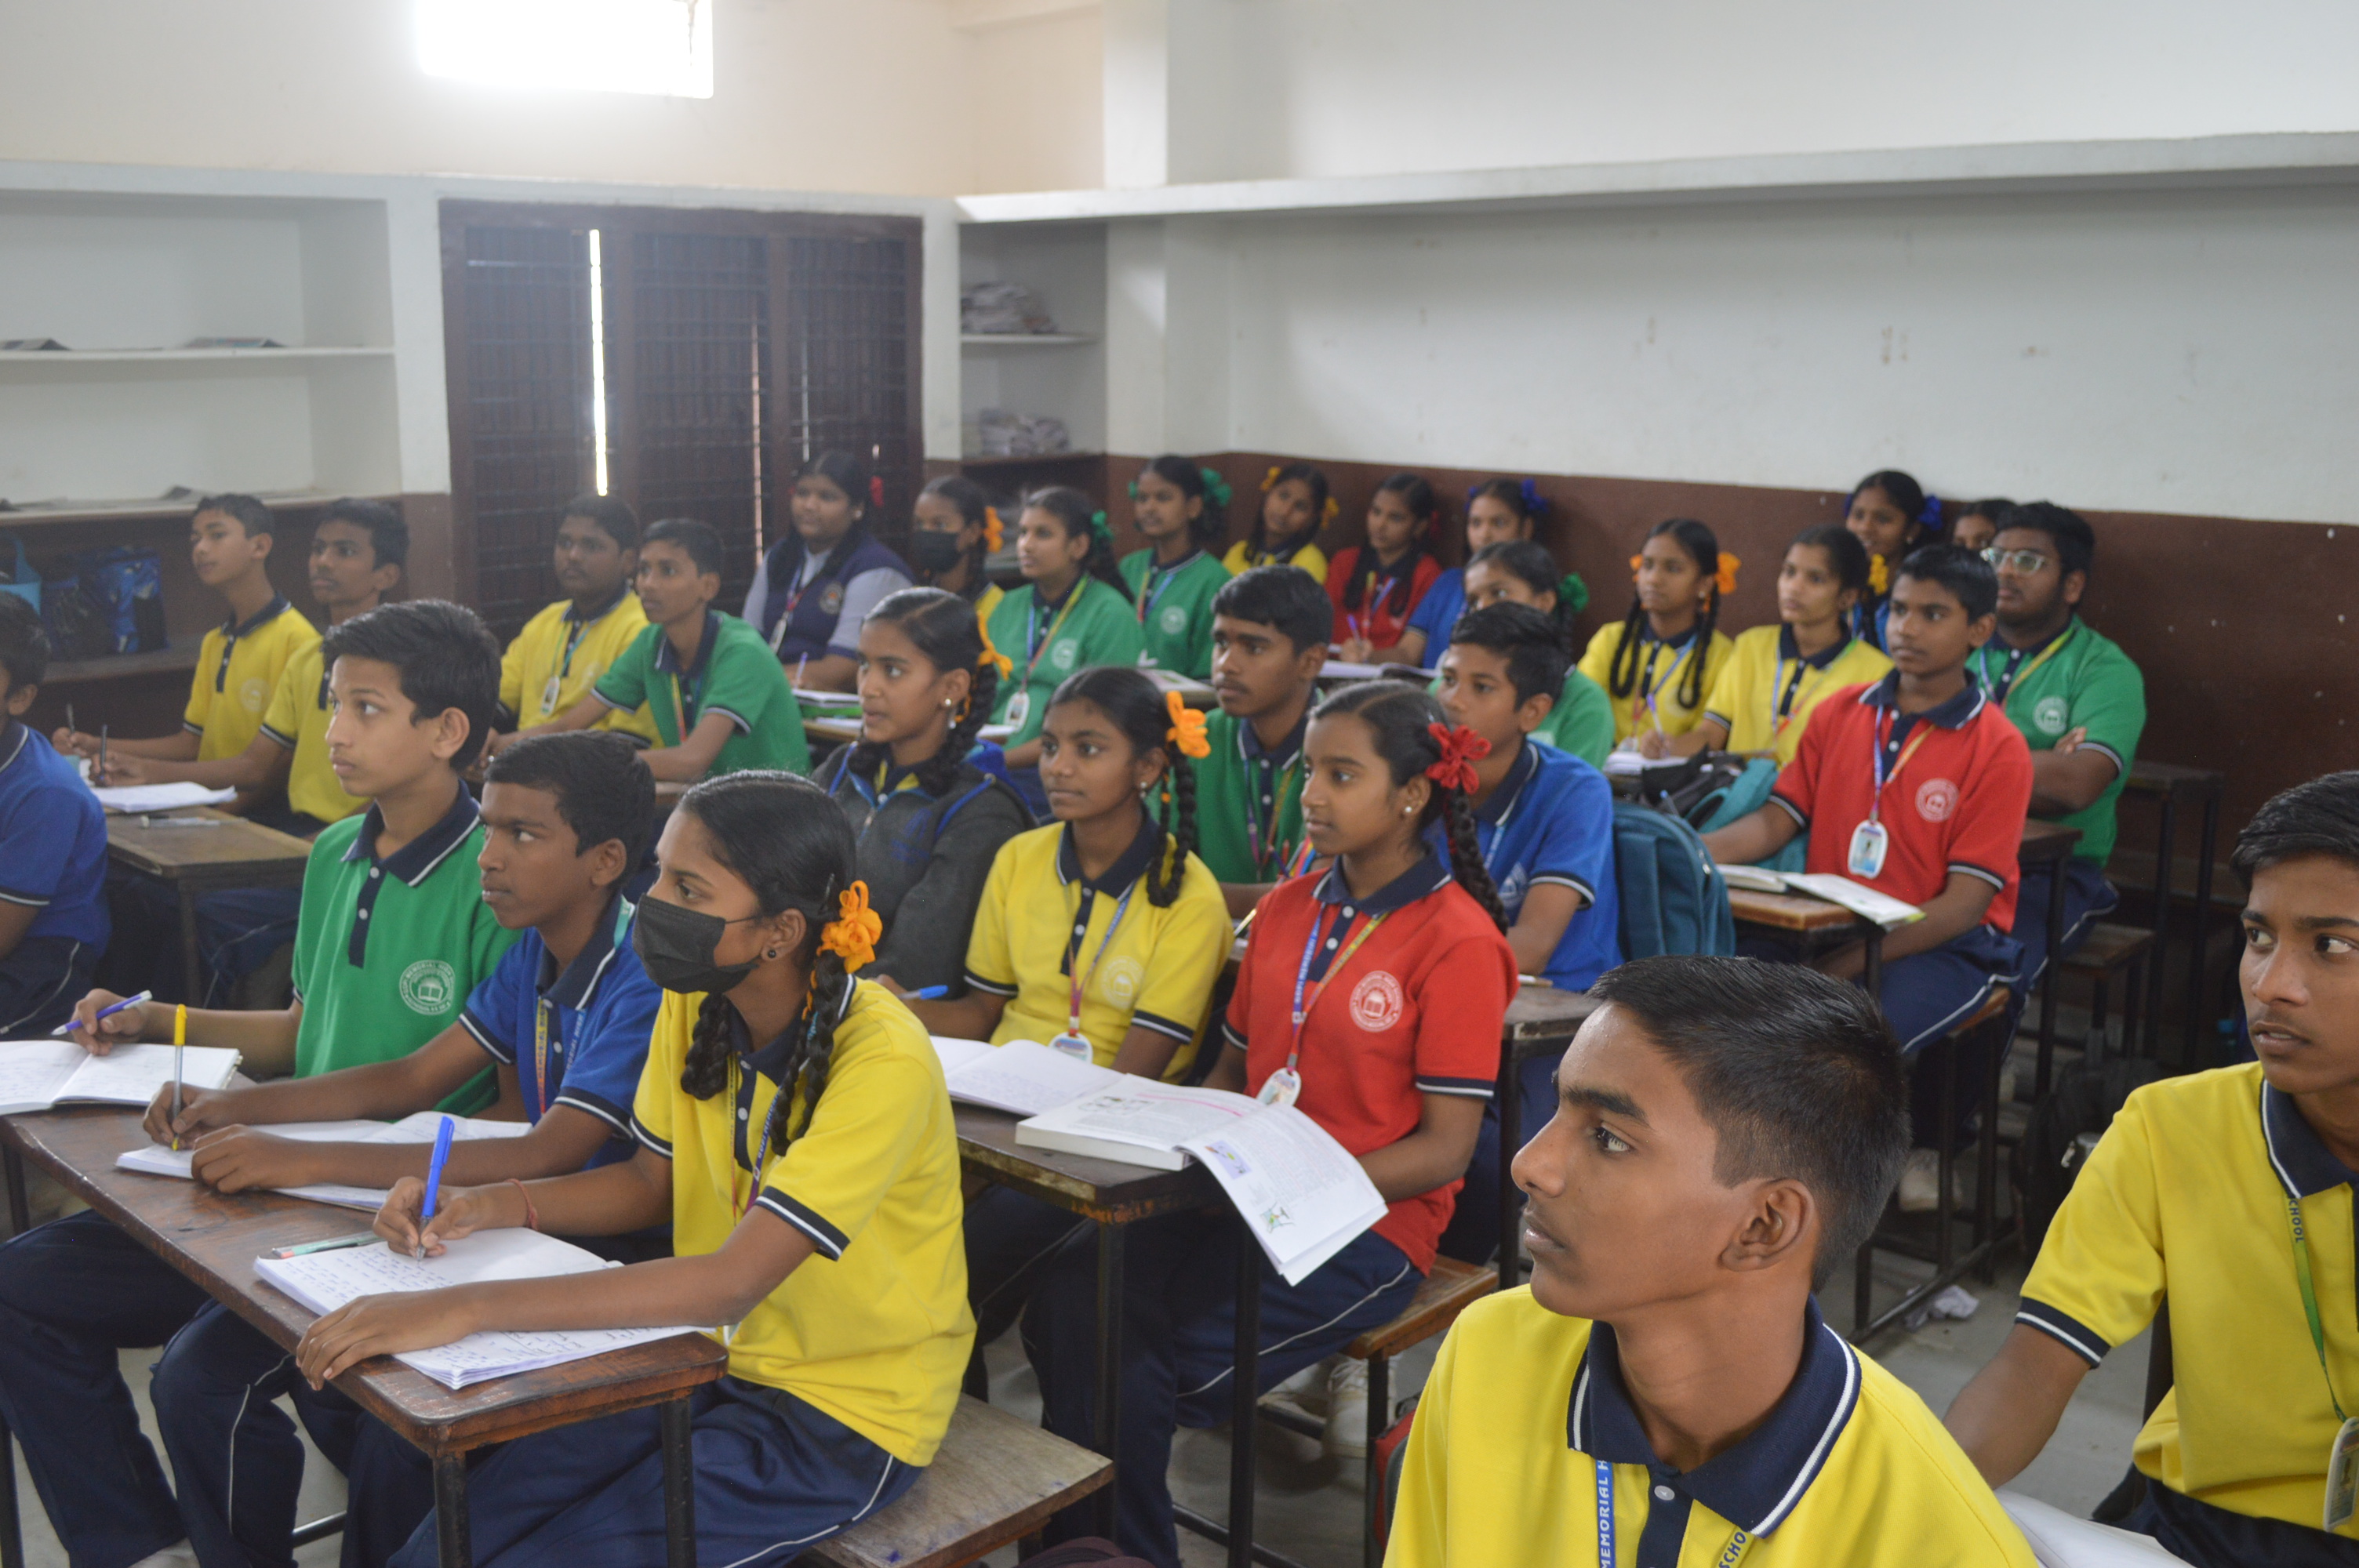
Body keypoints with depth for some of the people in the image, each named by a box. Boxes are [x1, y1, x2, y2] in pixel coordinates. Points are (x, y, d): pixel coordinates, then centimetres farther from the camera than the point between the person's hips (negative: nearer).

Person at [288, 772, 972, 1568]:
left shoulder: (883, 1061, -27)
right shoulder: (693, 1001, -4)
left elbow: (732, 1282, -33)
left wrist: (466, 1308, -36)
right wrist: (495, 1205, -8)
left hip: (846, 1414, -6)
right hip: (717, 1360, 6)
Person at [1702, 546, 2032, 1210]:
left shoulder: (1997, 749, -6)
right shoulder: (1839, 714, 9)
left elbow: (1964, 903, -11)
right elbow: (1777, 819, 6)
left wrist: (1848, 966, -21)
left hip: (1944, 947, -4)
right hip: (1828, 926, 5)